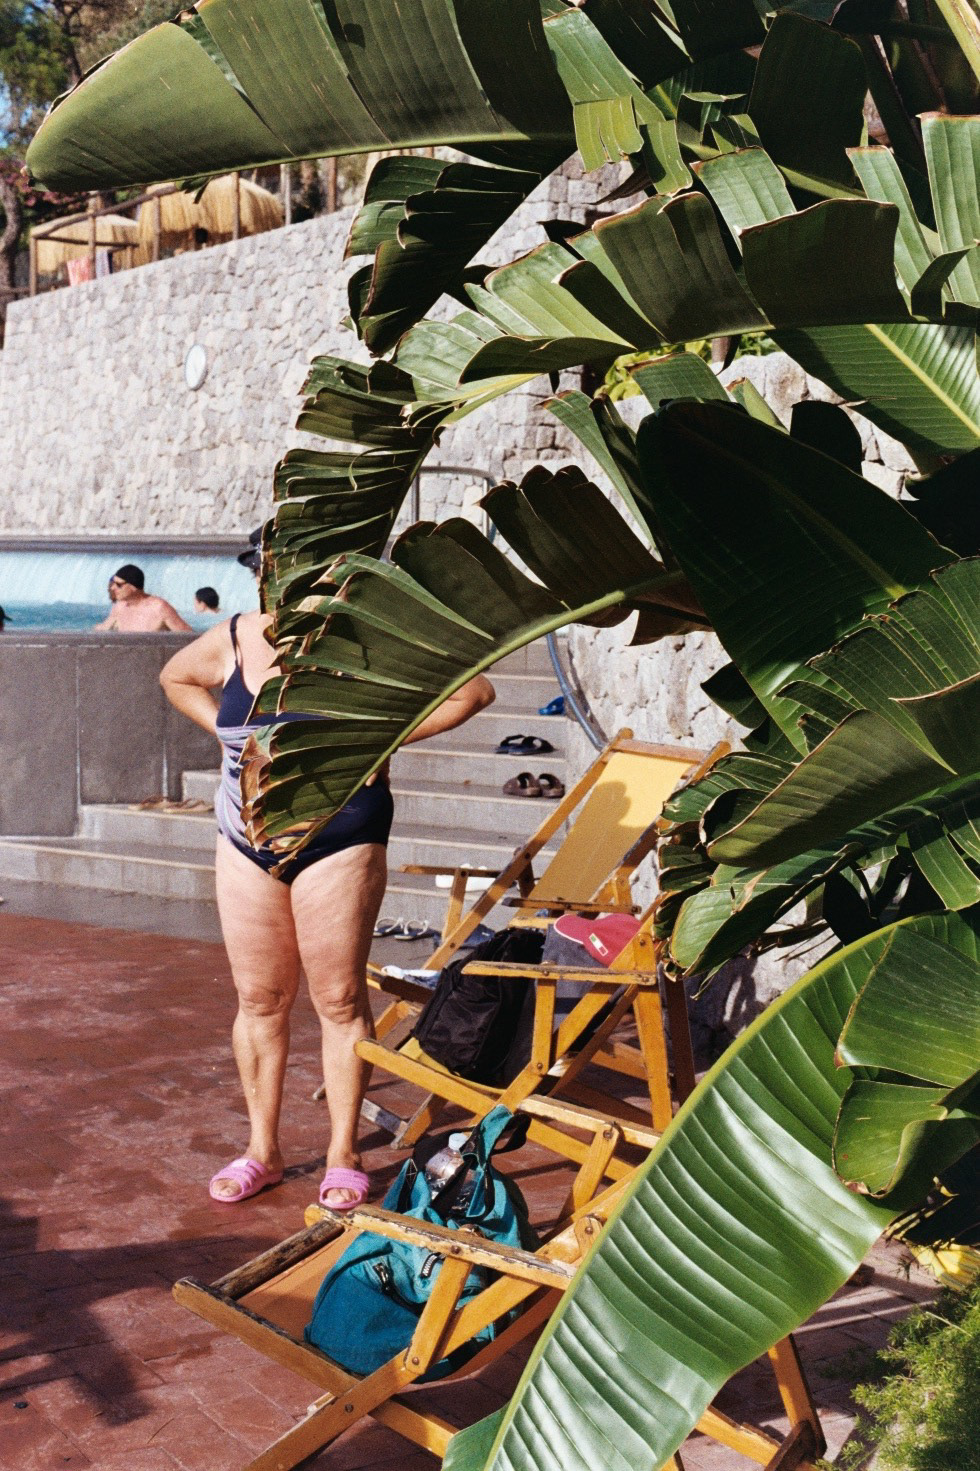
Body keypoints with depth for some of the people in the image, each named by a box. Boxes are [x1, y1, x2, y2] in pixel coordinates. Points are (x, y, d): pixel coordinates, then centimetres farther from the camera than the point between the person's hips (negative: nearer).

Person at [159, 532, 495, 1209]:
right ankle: (262, 1150, 27)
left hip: (338, 844, -4)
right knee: (259, 1001, 11)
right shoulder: (234, 639, 3)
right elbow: (176, 678, 25)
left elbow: (472, 689, -8)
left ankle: (343, 1154, 20)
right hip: (247, 847, 4)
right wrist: (226, 730, 8)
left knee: (340, 1001, 4)